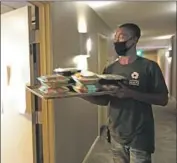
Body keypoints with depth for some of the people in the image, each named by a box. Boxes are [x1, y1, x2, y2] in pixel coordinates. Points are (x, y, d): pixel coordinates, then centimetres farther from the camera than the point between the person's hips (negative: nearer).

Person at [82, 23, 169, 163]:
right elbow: (104, 100, 6)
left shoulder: (149, 66, -9)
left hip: (140, 137, -4)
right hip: (116, 135, 4)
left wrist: (131, 93, -26)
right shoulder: (110, 69, 4)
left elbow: (163, 99, -12)